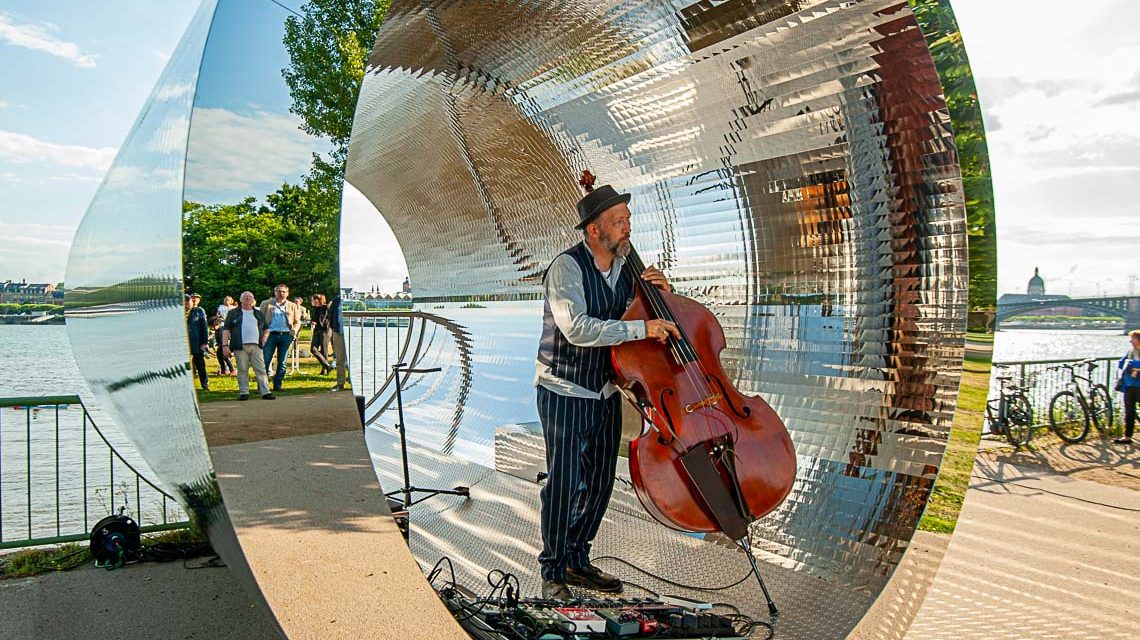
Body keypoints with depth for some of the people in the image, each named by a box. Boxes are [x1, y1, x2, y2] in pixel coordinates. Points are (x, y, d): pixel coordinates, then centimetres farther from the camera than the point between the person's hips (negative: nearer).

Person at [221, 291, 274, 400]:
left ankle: (265, 392, -6)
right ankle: (243, 393, 5)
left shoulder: (259, 313, 18)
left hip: (256, 346, 2)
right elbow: (226, 329, 5)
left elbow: (266, 328, 25)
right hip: (240, 346, -2)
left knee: (260, 369, -4)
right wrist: (225, 345, -5)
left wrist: (263, 340, 9)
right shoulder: (233, 313, 10)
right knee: (242, 370, 0)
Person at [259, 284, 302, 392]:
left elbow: (297, 321, 15)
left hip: (286, 335, 2)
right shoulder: (266, 304, 10)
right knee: (265, 360, -6)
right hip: (270, 334, -2)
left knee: (282, 362, 5)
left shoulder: (293, 306, 15)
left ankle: (278, 385, 13)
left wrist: (294, 330, -4)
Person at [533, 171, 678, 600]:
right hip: (565, 392, -7)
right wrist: (640, 328, -34)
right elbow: (576, 328, -32)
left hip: (606, 391, 7)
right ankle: (553, 572, 15)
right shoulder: (567, 267, -18)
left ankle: (577, 561, 30)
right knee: (564, 484, -3)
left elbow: (661, 316, 14)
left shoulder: (626, 266, 3)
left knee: (599, 483, 13)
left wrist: (662, 291, -8)